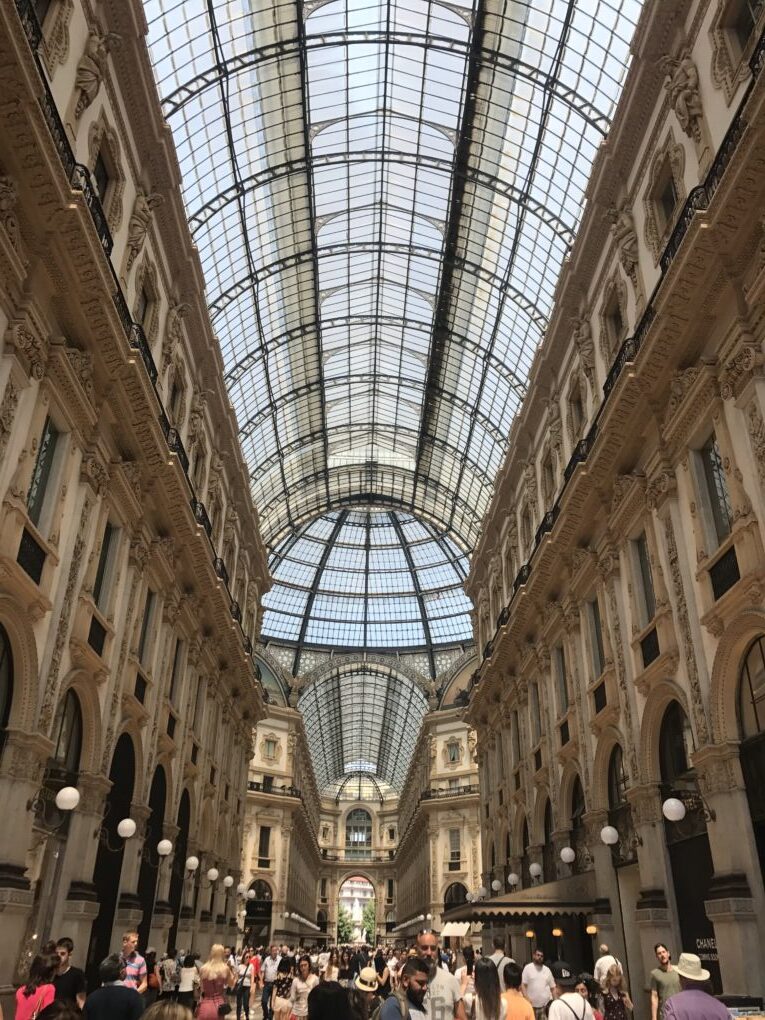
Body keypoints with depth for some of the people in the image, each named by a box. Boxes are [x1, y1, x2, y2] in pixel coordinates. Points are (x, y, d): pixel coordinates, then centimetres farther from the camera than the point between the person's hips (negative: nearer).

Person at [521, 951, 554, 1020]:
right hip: (532, 1005, -3)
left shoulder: (547, 969, 12)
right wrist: (526, 998, -16)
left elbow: (552, 986, 14)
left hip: (546, 1004, 4)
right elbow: (523, 985, -5)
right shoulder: (528, 968, -1)